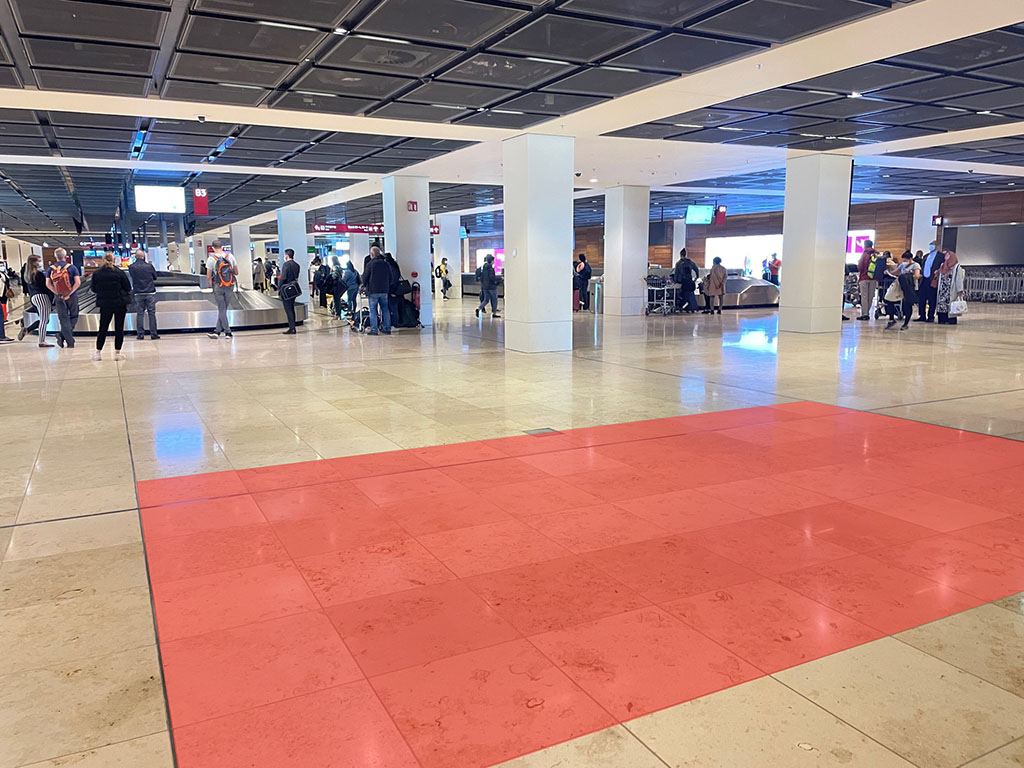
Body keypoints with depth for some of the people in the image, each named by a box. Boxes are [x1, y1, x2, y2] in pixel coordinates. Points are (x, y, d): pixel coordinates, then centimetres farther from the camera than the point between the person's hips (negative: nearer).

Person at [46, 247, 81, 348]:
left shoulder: (51, 269, 1)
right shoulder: (72, 267, -5)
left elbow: (48, 284, -5)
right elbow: (78, 282, -14)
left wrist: (57, 293, -3)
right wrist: (70, 293, -10)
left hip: (59, 297, 2)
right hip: (72, 297, -2)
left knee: (64, 319, 6)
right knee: (73, 317, 14)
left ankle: (70, 342, 0)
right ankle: (63, 335, 0)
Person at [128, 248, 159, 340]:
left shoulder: (132, 267, -4)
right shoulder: (149, 266, -7)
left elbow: (132, 277, 9)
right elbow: (155, 277, 5)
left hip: (138, 294, 1)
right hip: (150, 293, -1)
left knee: (140, 314, 7)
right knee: (152, 313, 3)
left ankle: (140, 334, 4)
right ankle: (153, 334, 2)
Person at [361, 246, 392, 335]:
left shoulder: (370, 264, -8)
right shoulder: (386, 264, 8)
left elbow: (365, 276, -4)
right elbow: (390, 278, 14)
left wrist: (364, 286, 13)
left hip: (373, 291, -5)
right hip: (384, 291, 5)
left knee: (373, 310, 0)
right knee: (385, 309, 10)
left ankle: (374, 330, -3)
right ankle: (387, 329, 12)